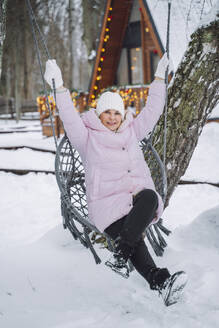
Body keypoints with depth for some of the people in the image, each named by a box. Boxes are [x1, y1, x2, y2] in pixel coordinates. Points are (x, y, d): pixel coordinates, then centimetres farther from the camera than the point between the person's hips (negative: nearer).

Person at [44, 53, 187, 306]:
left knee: (150, 196, -35)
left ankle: (119, 256, -36)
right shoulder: (87, 138, 12)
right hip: (107, 204, -3)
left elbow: (152, 110, 28)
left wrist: (159, 78, 29)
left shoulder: (131, 133, 23)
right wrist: (59, 87, -7)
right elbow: (69, 117, -1)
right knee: (134, 241, -30)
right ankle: (160, 282, -45)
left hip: (137, 198, 3)